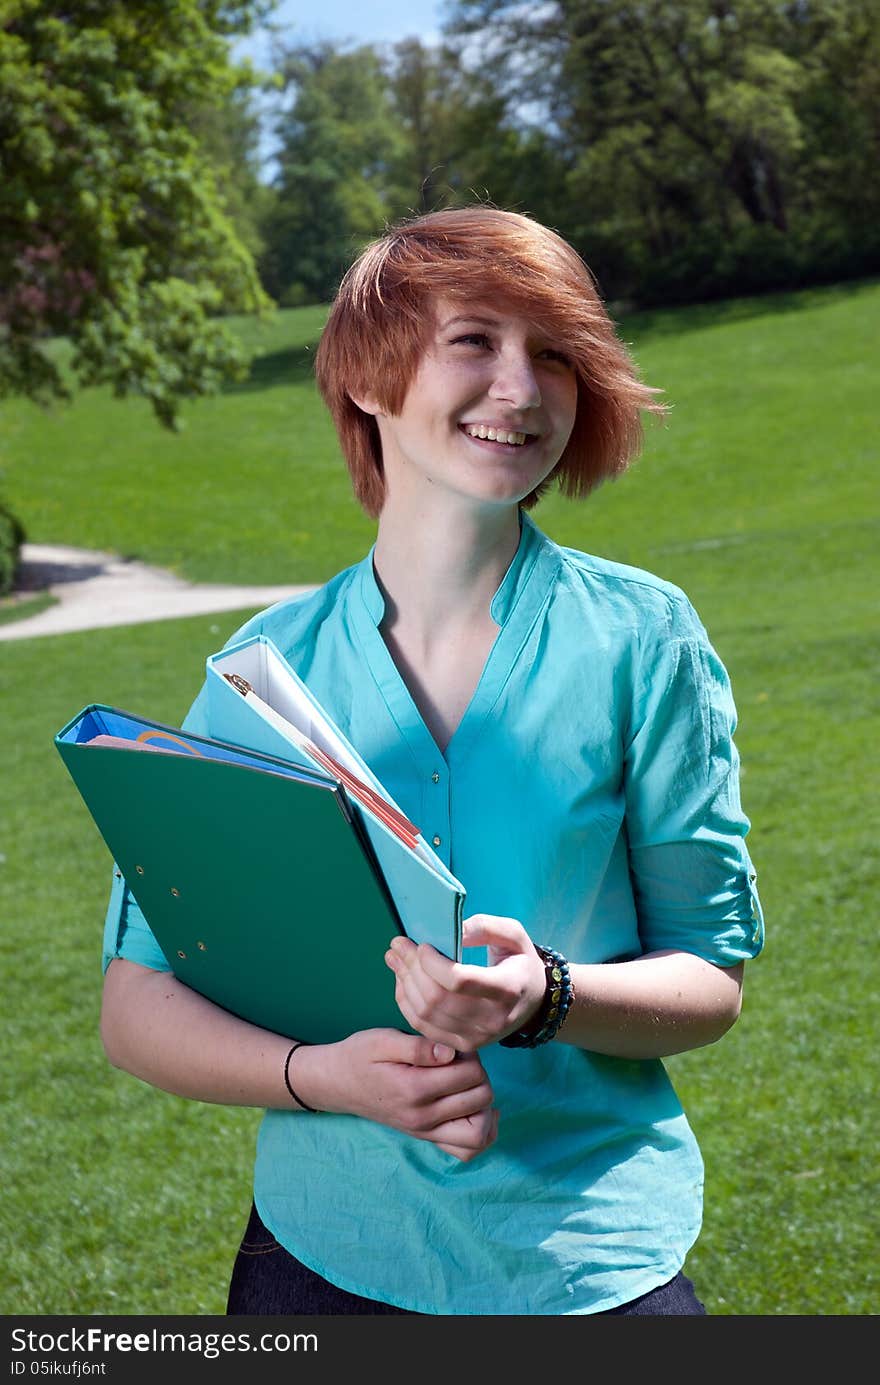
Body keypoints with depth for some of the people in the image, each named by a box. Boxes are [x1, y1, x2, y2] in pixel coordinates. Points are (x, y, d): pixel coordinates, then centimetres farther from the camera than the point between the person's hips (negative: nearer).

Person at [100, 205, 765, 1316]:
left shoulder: (640, 638, -5)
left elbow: (713, 980, -3)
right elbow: (137, 1004, -1)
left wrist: (546, 997, -24)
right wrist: (324, 1074, -19)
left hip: (589, 1261, -1)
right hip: (323, 1258, 1)